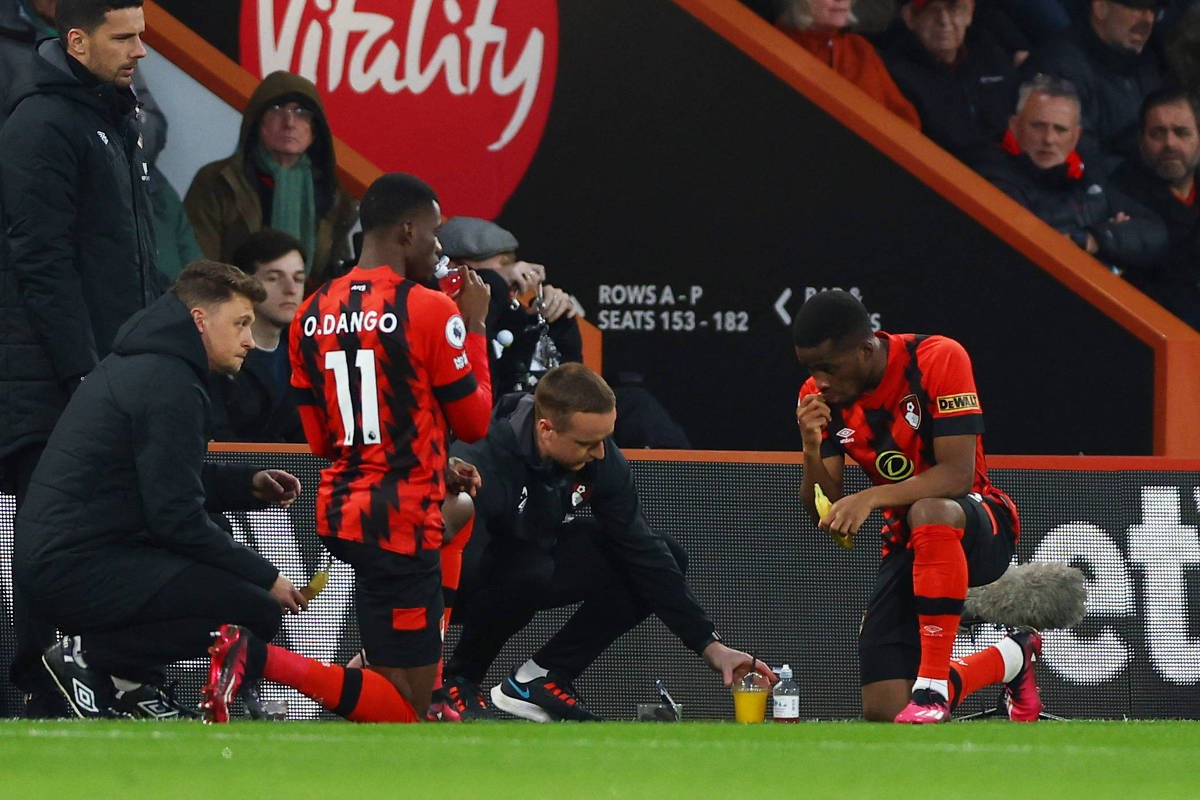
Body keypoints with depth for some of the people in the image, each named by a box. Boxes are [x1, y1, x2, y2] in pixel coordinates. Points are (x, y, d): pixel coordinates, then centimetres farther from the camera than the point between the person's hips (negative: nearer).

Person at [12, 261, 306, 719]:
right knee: (257, 612, -16)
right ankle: (92, 656, -9)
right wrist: (266, 578, -8)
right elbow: (178, 519, -17)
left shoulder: (140, 364, 17)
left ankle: (130, 682, 11)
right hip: (79, 568, -11)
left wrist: (248, 484, 14)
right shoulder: (169, 385, -14)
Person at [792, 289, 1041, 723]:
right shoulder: (819, 398, -4)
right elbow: (826, 515, -5)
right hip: (906, 545, 6)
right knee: (882, 711, -7)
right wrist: (813, 452, -24)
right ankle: (1011, 659, 21)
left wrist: (870, 498, -37)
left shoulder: (938, 359, -19)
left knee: (928, 514, -43)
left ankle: (934, 684, -33)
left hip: (979, 528, -6)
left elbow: (958, 474, -26)